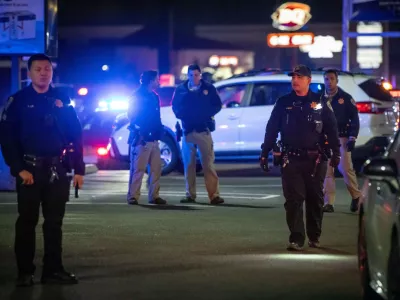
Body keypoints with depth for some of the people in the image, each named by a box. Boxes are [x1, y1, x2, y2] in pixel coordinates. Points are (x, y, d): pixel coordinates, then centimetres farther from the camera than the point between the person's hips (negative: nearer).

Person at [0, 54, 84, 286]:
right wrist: (19, 168, -13)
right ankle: (25, 272, 9)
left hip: (58, 170, 3)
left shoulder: (62, 100, 7)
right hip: (30, 170, -3)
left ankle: (53, 269, 14)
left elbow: (76, 135, 8)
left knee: (54, 221, 7)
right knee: (27, 221, 3)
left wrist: (79, 169, 2)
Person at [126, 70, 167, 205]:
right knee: (138, 168, -8)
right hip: (141, 138, -7)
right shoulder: (138, 96, -4)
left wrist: (159, 130, 7)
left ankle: (154, 196, 12)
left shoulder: (154, 97, 17)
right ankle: (133, 196, -6)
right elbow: (132, 116, -8)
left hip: (153, 139, 7)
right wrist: (140, 130, -15)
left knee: (156, 168, 6)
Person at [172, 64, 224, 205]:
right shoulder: (181, 89, 9)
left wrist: (207, 114, -11)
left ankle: (214, 195, -11)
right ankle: (190, 195, 11)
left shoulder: (208, 88, 5)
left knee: (208, 163, -8)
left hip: (203, 129, -2)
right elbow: (175, 106, 13)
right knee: (188, 164, 5)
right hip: (187, 130, 2)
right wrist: (181, 115, -8)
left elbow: (217, 105, 5)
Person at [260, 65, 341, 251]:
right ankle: (296, 239, -9)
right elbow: (271, 129, 6)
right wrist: (264, 153, 2)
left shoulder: (320, 103, 4)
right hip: (291, 159, 0)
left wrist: (336, 152, -3)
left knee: (315, 199, 9)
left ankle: (314, 236, 22)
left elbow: (331, 129, 4)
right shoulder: (283, 103, 5)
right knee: (293, 199, -7)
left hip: (315, 160, 0)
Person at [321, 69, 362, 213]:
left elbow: (354, 119, 0)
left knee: (346, 169, -7)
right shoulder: (320, 98, 8)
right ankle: (329, 203, 4)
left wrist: (352, 138, -7)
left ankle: (356, 196, 15)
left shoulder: (345, 98, 1)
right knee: (326, 171, 0)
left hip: (341, 138, -3)